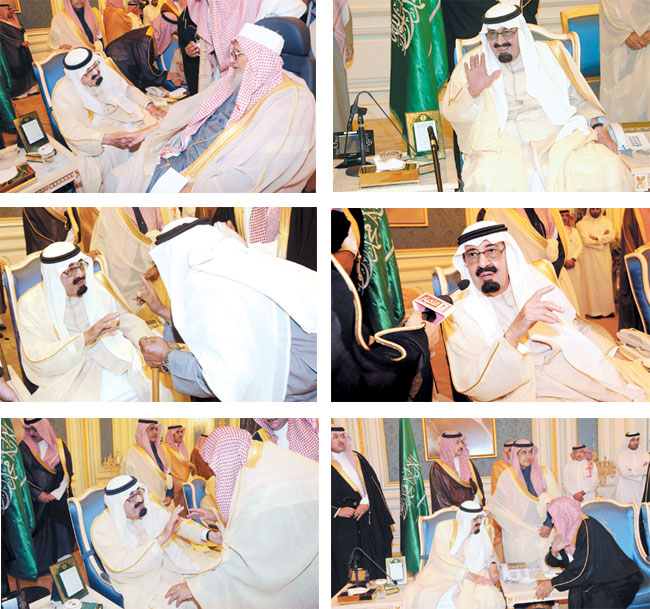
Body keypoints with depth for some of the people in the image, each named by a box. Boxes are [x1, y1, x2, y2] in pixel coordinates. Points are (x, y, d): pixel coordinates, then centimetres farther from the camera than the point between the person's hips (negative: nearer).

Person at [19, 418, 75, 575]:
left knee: (62, 531, 0)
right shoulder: (24, 448, 1)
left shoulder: (59, 446, 2)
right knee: (41, 533, -3)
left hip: (60, 498, 1)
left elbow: (67, 474, 0)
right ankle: (42, 569, 3)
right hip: (37, 501, -1)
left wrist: (55, 494, -9)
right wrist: (39, 494, -12)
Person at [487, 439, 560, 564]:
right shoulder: (507, 476, 4)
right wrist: (487, 511, -5)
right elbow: (497, 501, 12)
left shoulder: (544, 473, 4)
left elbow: (553, 500, 0)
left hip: (540, 530, 0)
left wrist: (549, 523, -8)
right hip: (517, 533, 0)